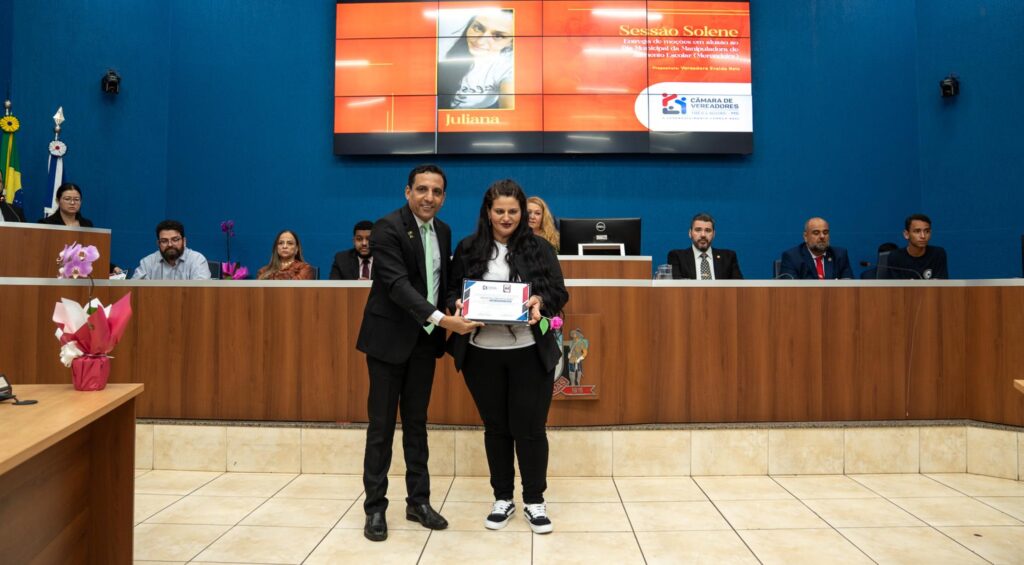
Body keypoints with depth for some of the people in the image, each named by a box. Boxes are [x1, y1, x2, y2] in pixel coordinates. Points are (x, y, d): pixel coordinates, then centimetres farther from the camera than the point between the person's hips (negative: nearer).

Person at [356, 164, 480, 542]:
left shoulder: (443, 231, 7)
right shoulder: (387, 228, -14)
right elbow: (397, 284, -24)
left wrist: (449, 318, -3)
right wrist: (441, 319, -33)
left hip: (425, 340, 6)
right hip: (390, 338, -6)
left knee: (417, 423, 13)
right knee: (381, 425, 3)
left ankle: (418, 501, 23)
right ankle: (375, 508, 15)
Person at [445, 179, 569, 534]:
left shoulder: (540, 249, 2)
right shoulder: (468, 249, 5)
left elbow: (560, 293, 2)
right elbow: (452, 291, 8)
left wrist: (539, 301, -18)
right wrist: (458, 304, -14)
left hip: (530, 353, -1)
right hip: (482, 353, 1)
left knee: (530, 427, 4)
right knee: (496, 427, 13)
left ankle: (534, 501, 21)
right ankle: (502, 499, 27)